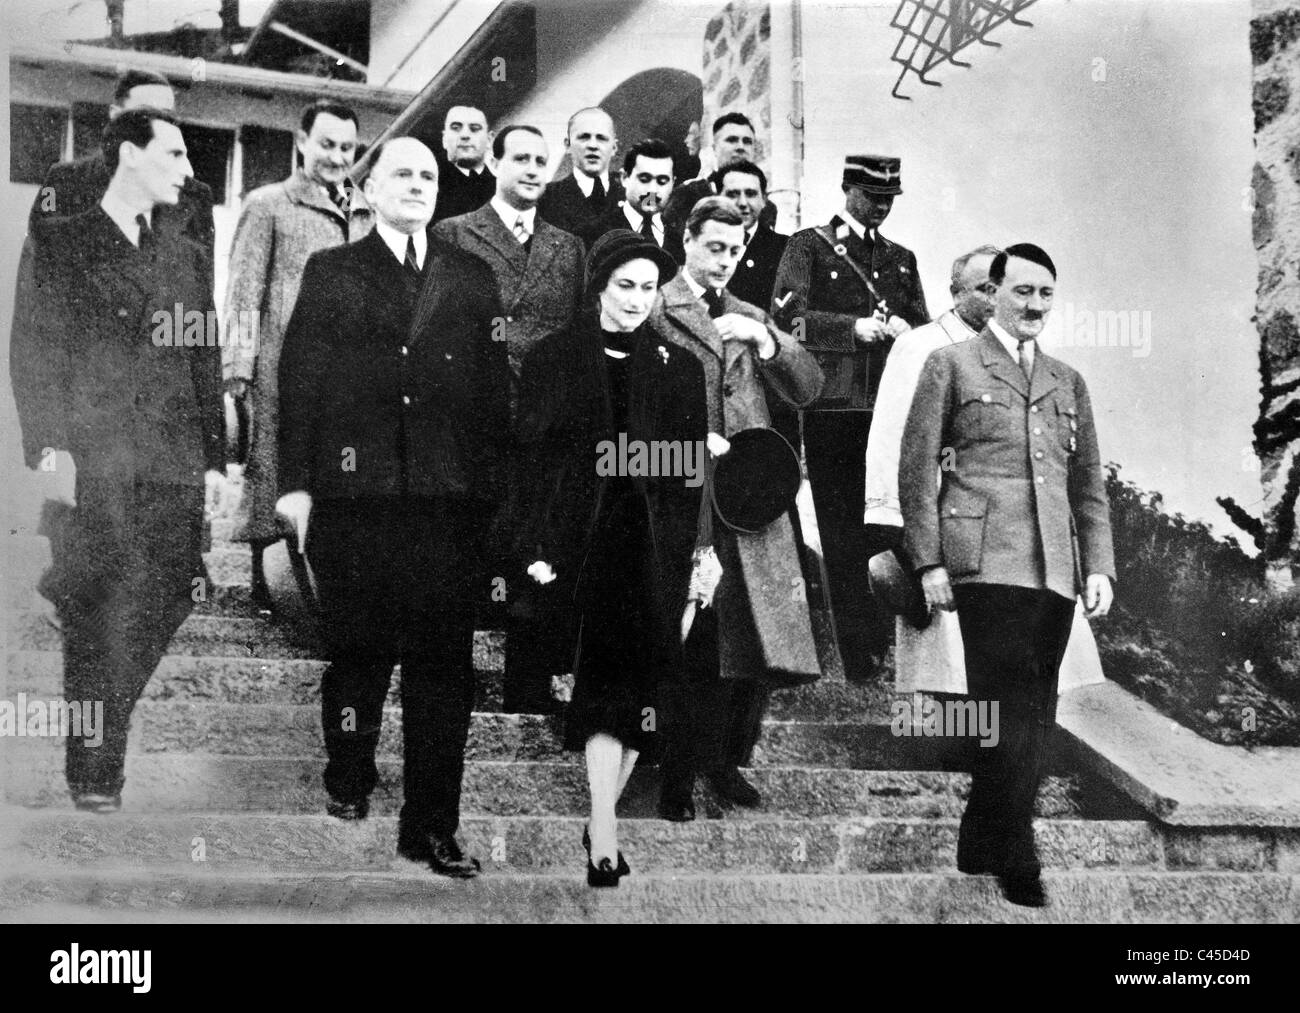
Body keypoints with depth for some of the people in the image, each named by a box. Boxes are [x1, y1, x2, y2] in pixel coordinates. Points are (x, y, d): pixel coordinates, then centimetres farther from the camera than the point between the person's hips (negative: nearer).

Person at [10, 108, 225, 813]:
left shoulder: (187, 256, 19)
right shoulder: (57, 242, 7)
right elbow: (30, 349, 0)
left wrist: (214, 459, 8)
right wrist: (47, 444, -11)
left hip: (173, 469, 4)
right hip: (91, 463, -4)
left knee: (157, 617, 0)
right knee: (96, 621, -6)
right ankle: (90, 777, 3)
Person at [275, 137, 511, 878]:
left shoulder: (472, 280, 15)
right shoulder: (331, 272, 11)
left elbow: (494, 387, 10)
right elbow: (300, 379, 5)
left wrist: (495, 485, 2)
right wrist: (296, 482, -3)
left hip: (450, 497, 1)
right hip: (354, 491, -1)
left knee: (445, 660, -1)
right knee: (358, 650, 6)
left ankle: (432, 825, 6)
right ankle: (349, 782, 28)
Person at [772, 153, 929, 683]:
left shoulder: (901, 258, 22)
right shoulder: (808, 246, 7)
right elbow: (787, 317, -7)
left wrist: (903, 331, -3)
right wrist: (856, 328, -17)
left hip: (892, 407, 4)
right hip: (833, 407, -4)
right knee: (843, 534, -3)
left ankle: (885, 645, 6)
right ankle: (859, 657, 1)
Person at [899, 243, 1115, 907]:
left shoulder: (1068, 383, 22)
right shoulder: (951, 365, 7)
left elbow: (1089, 485, 21)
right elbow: (916, 468, 2)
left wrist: (1099, 567, 9)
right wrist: (929, 562, -6)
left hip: (1055, 571, 5)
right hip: (987, 563, -5)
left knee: (1034, 717, 6)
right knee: (1011, 713, -12)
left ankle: (980, 845, 17)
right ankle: (1015, 861, -6)